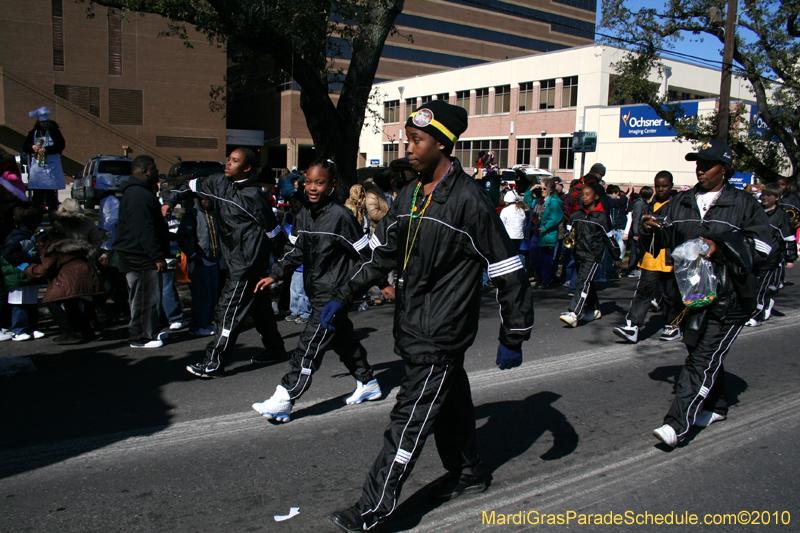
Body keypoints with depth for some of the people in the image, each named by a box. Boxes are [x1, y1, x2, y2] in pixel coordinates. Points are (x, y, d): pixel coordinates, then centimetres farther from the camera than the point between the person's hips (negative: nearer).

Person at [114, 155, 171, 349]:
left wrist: (159, 254, 23)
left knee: (150, 296, 17)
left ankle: (150, 332, 26)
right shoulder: (138, 195, -18)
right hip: (140, 258, -11)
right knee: (145, 298, -5)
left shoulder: (141, 192, 20)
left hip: (140, 256, 11)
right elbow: (144, 230, -25)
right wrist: (158, 256, -25)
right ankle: (140, 338, 3)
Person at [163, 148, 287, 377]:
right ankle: (275, 348, 32)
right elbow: (193, 186, 19)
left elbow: (273, 229, -10)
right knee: (259, 305, 18)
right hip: (236, 258, 8)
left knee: (229, 308, -7)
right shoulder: (220, 183, 5)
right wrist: (171, 200, 5)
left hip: (248, 262, -8)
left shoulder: (253, 196, -17)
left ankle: (214, 363, -2)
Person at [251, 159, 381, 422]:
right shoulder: (303, 216, 6)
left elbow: (365, 252, -10)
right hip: (316, 292, 8)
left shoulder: (340, 216, -16)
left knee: (310, 345, -7)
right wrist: (275, 275, 9)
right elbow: (295, 252, 17)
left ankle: (283, 400, -3)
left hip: (335, 293, -8)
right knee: (343, 339, 18)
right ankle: (367, 383, 35)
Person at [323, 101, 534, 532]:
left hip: (442, 335, -7)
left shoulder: (469, 200, -15)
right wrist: (342, 298, 14)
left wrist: (513, 338, -8)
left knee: (409, 420, -2)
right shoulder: (409, 196, 8)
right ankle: (468, 473, 40)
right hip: (411, 330, 7)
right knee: (449, 403, 21)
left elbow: (508, 272, -11)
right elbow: (381, 254, 17)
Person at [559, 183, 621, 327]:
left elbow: (609, 238, 1)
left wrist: (617, 257, 8)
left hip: (593, 255, -6)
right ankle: (595, 310, 32)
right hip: (578, 253, 6)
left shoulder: (601, 217, -5)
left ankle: (573, 314, -24)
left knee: (584, 283, -16)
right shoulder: (576, 215, 8)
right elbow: (569, 231, 19)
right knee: (588, 283, 16)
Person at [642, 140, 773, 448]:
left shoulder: (743, 205, -1)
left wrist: (721, 246, -19)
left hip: (728, 298, -5)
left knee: (703, 360, -11)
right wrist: (652, 229, -8)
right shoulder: (681, 203, 11)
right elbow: (664, 237, 15)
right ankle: (716, 407, 39)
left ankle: (677, 424, -14)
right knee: (703, 353, 19)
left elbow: (761, 246, -6)